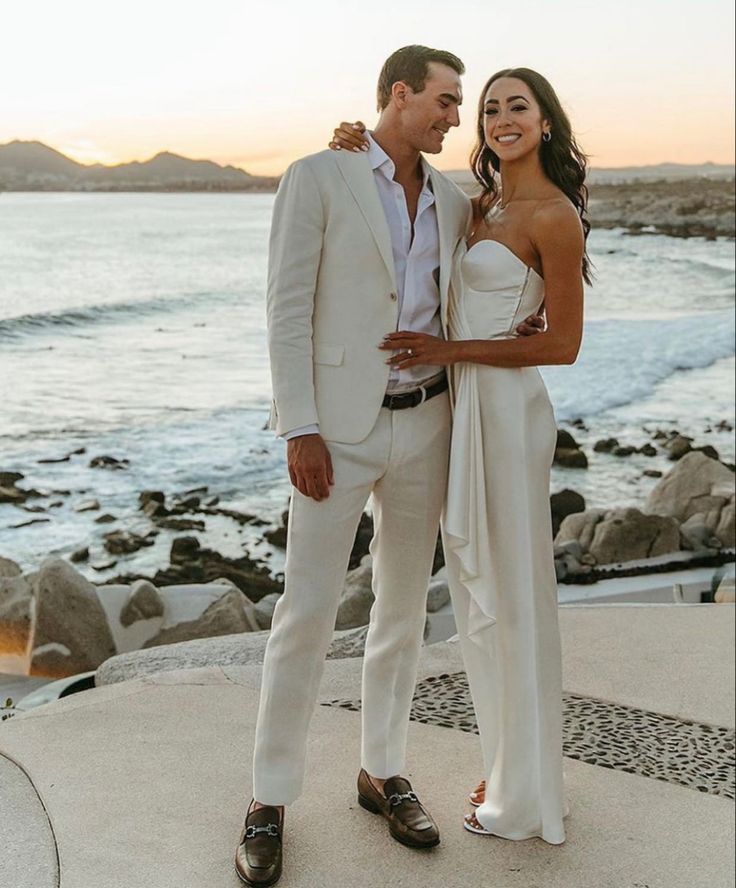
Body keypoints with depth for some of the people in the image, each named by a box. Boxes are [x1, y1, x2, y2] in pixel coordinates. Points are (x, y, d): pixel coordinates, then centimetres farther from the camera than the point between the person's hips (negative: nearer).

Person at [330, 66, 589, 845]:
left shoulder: (554, 216, -12)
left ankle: (527, 797, 19)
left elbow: (563, 344, -13)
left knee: (513, 601, 2)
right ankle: (512, 770, 31)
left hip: (505, 410, -9)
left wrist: (449, 350, -16)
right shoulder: (483, 205, 12)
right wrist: (357, 151, 0)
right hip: (460, 408, 9)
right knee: (478, 597, 15)